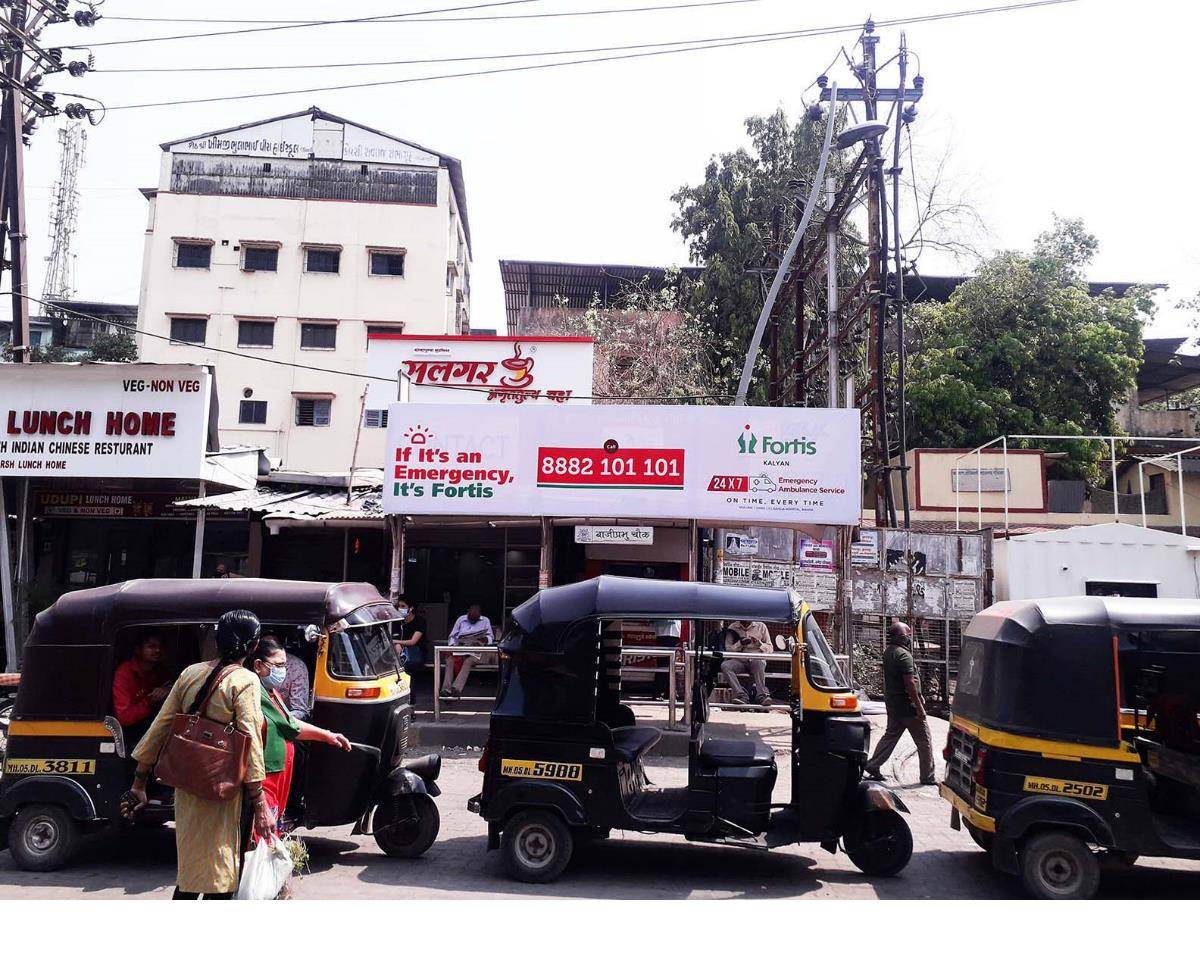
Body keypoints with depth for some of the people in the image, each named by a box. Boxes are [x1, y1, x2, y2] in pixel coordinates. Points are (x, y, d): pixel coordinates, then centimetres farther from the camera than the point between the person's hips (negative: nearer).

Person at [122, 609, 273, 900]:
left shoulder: (190, 673, 5)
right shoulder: (244, 681, -13)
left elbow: (159, 728, 7)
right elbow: (250, 744, -15)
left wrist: (139, 785, 15)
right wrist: (260, 806, -12)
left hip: (187, 789, 6)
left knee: (188, 875, 22)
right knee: (218, 879, 5)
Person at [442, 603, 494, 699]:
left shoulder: (485, 621, 13)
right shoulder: (461, 619, 17)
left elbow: (491, 637, 10)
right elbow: (452, 636, 16)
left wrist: (485, 639, -14)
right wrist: (452, 646, -4)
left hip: (475, 651, -2)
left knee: (468, 662, -35)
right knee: (450, 661, -29)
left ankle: (456, 688, -48)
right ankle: (446, 690, -38)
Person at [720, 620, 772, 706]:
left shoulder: (761, 626, 10)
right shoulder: (732, 628, 10)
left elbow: (769, 648, 10)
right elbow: (728, 649, 5)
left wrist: (759, 644, -10)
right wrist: (740, 643, -12)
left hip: (756, 659, -1)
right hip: (739, 660, 1)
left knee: (758, 663, -37)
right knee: (725, 665, -30)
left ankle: (761, 695, -44)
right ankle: (741, 694, -39)